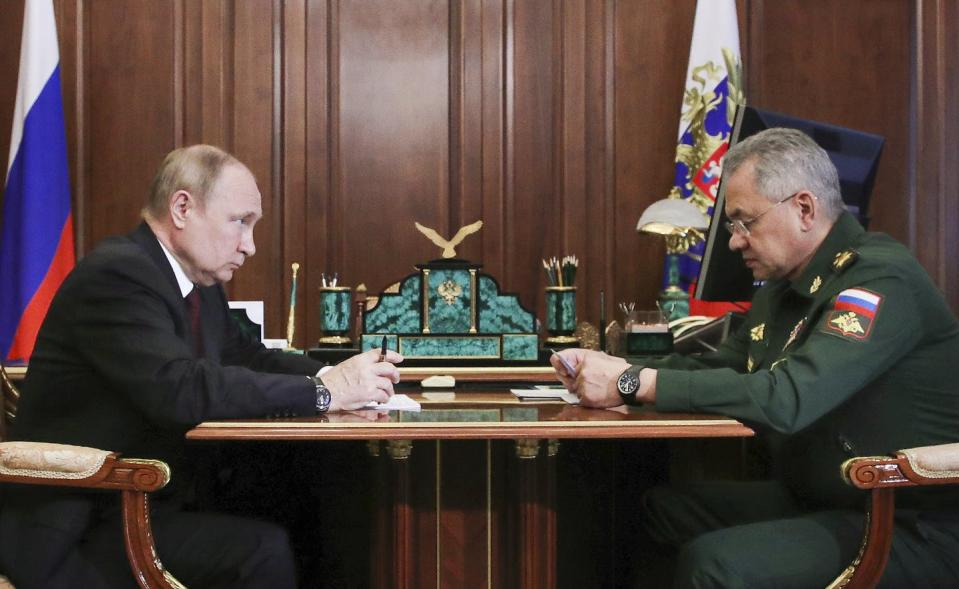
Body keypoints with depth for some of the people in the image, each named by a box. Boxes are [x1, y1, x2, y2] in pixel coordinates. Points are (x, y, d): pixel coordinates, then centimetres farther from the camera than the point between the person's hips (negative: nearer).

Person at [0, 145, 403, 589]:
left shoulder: (199, 285, 10)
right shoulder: (117, 274, -18)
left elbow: (249, 358, 17)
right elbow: (180, 389, -28)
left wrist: (336, 373, -3)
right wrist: (322, 391, -24)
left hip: (150, 504, 8)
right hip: (77, 531, -8)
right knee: (265, 549, -25)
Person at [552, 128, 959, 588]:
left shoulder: (881, 280, -19)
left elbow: (787, 399, -31)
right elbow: (717, 367, 20)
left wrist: (634, 383, -26)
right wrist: (610, 366, 3)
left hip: (912, 527, -9)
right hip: (814, 499, 9)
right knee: (654, 509, -3)